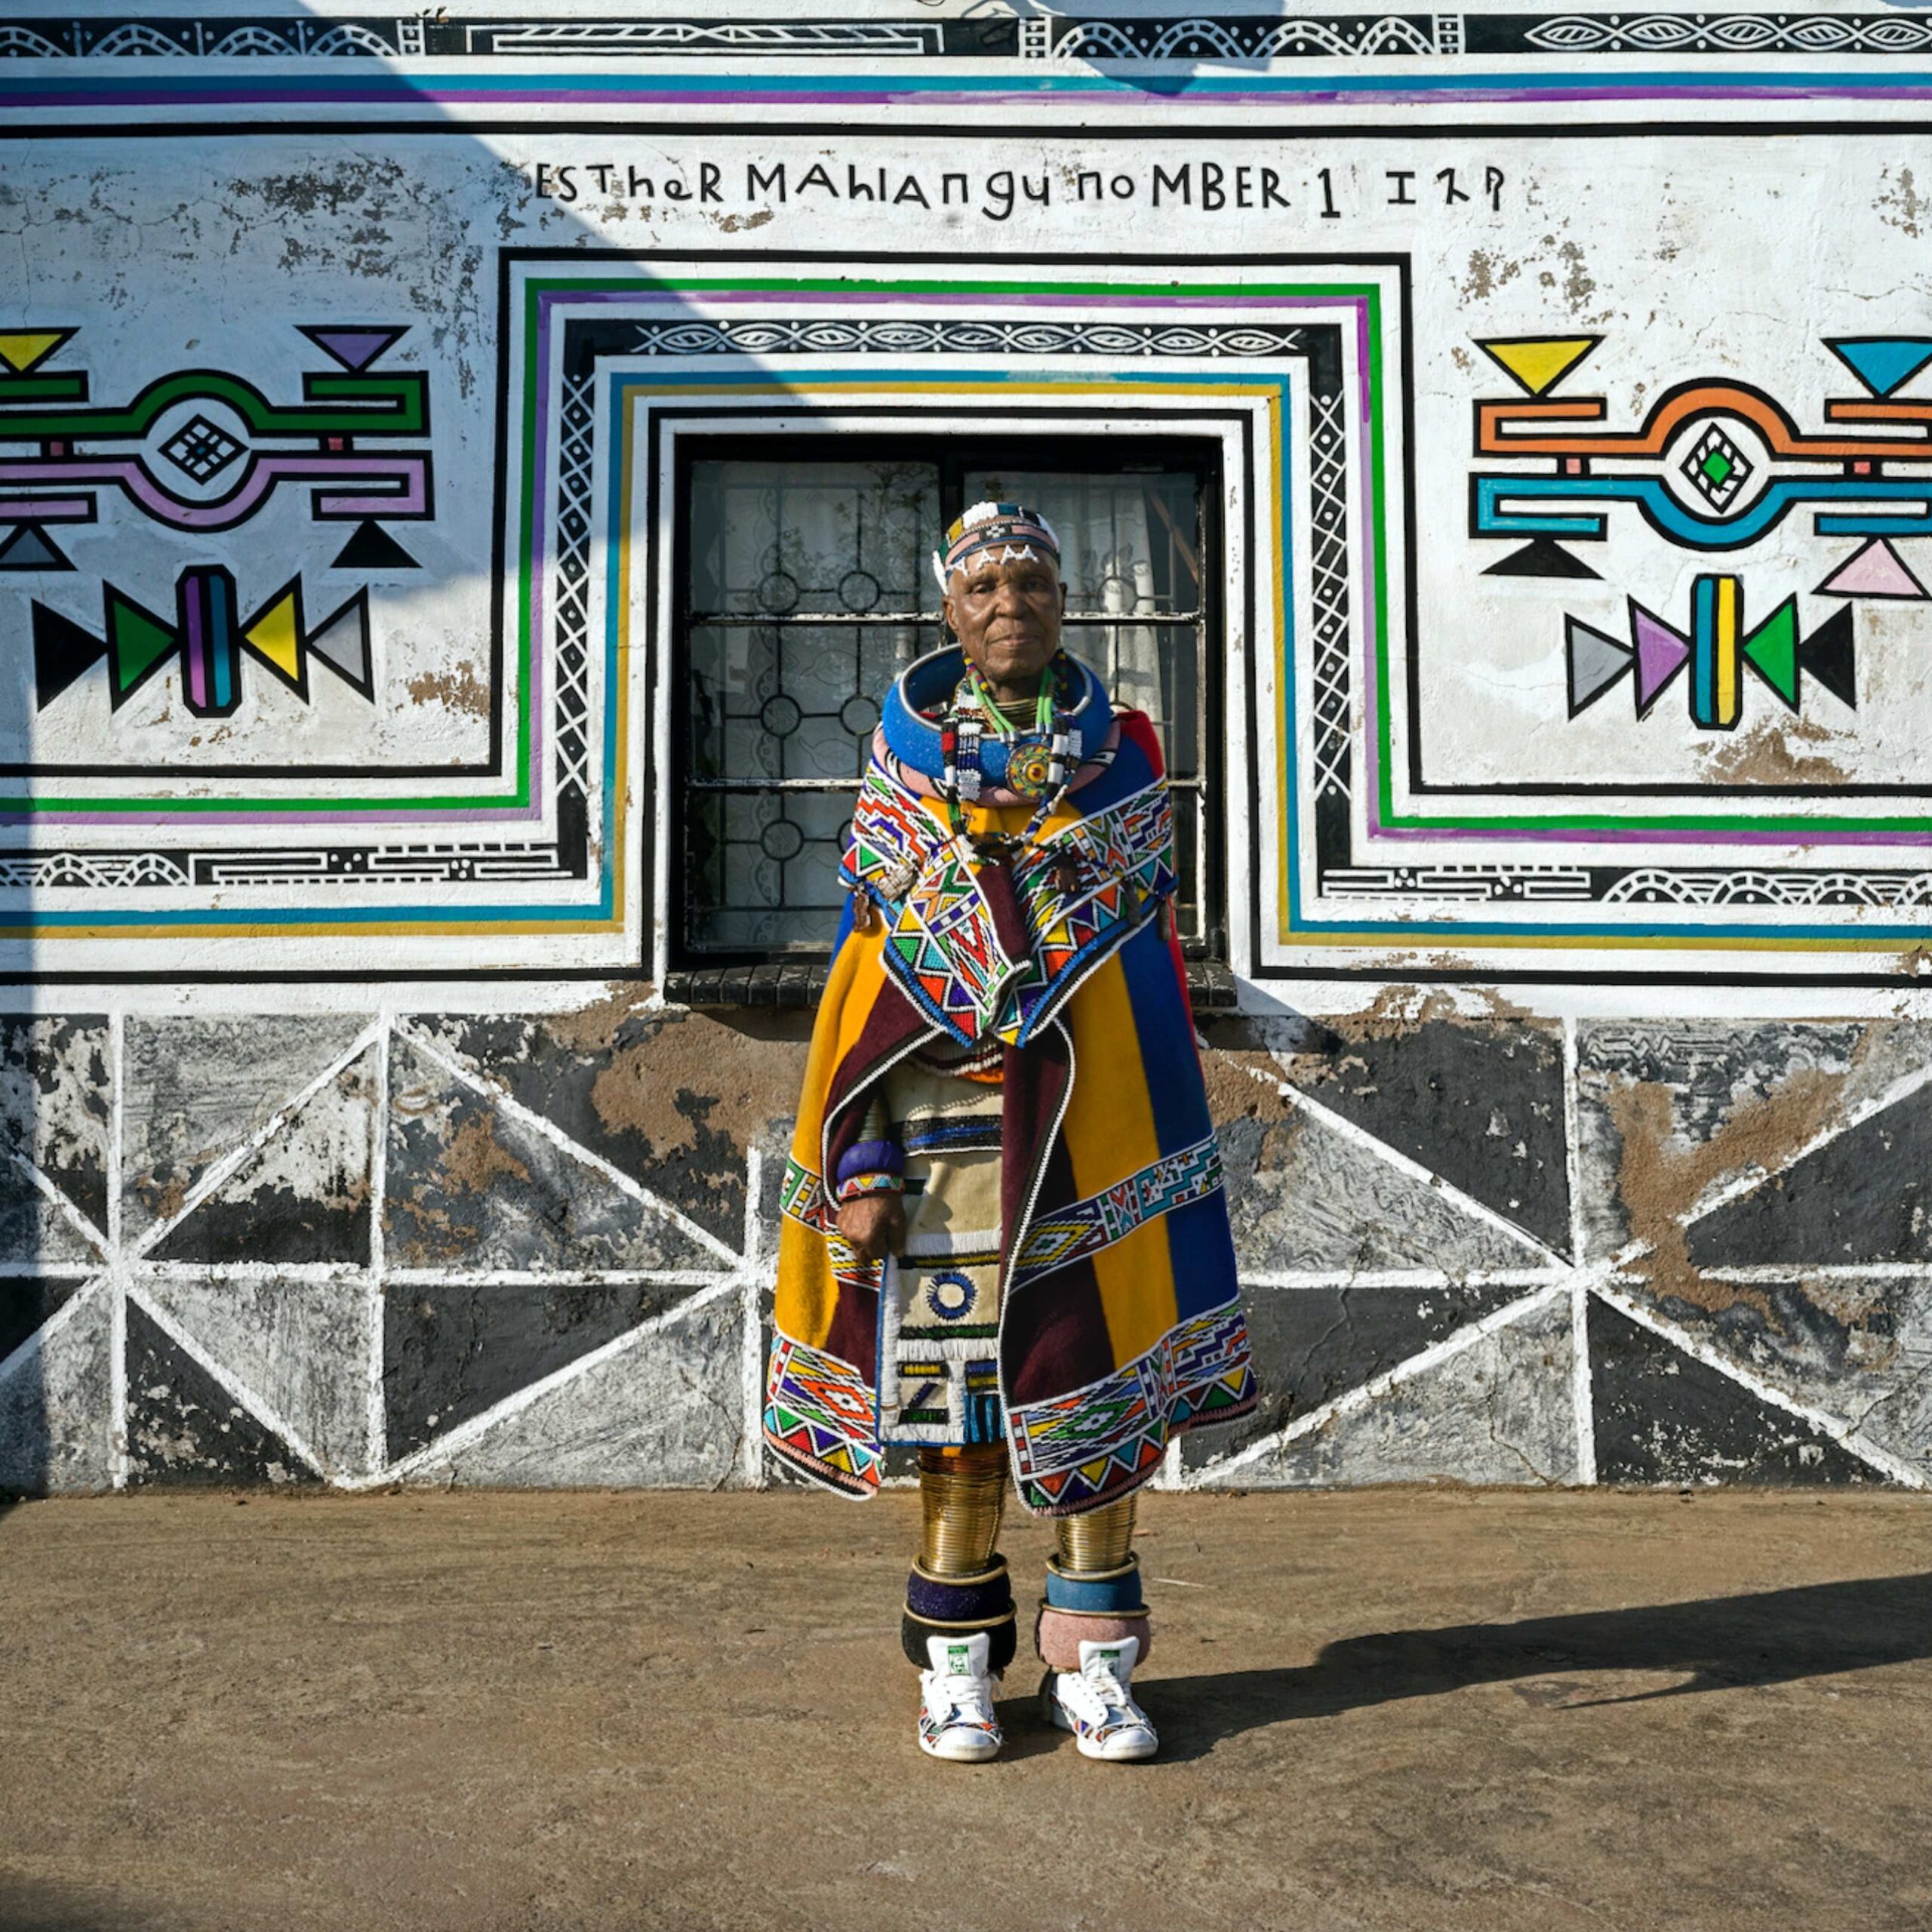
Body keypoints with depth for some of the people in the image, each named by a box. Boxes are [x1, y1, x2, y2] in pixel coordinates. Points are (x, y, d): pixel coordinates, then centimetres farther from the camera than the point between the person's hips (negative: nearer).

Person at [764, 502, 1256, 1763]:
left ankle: (1093, 1657, 16)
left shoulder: (1123, 753, 8)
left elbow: (1155, 949, 11)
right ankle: (958, 1661, 18)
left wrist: (1175, 1119, 5)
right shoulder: (905, 755, 7)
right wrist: (861, 1161, -3)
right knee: (951, 1365, 4)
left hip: (1097, 1103, 1)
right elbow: (866, 961, 4)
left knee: (1101, 1365, 2)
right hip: (945, 1101, 0)